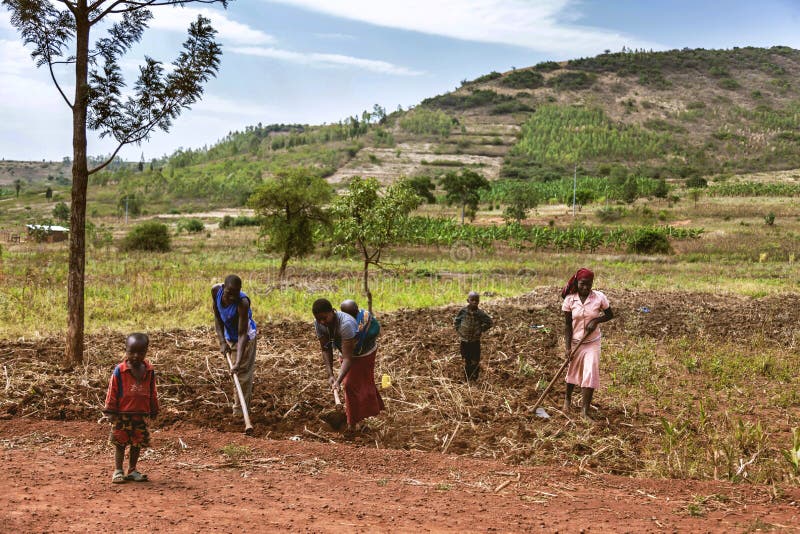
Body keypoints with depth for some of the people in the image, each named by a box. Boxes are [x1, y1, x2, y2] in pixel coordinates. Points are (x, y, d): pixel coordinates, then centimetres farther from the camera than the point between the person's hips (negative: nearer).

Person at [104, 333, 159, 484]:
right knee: (120, 443, 6)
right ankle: (118, 471, 16)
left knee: (138, 443, 11)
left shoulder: (149, 371, 0)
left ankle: (132, 470, 23)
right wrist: (111, 412, -7)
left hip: (140, 415, 3)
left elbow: (152, 392, 8)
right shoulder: (119, 371, -10)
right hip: (122, 415, -3)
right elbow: (112, 392, -6)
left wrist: (153, 411, 10)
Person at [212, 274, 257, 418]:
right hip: (229, 336, 5)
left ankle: (239, 413, 3)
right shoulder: (216, 290, -23)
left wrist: (238, 362, -41)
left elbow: (242, 334, -35)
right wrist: (222, 342, -19)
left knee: (243, 374, -5)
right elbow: (217, 317, -10)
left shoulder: (243, 302, -37)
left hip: (245, 338, -5)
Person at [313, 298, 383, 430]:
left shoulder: (346, 324, -44)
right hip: (350, 350, 7)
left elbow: (347, 358, -44)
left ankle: (352, 424, 12)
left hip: (365, 352, -7)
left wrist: (338, 381, -52)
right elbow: (326, 350, -19)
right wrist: (330, 375, -29)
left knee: (351, 385, -4)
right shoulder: (318, 324, -24)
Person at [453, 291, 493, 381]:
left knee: (475, 361, 3)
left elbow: (489, 322, -1)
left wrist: (481, 330, -5)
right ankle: (467, 379, 24)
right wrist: (459, 330, 0)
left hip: (475, 341, -2)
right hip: (464, 341, 2)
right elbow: (456, 321, 10)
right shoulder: (463, 311, -6)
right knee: (466, 360, 13)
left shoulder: (480, 313, -12)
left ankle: (474, 378, 15)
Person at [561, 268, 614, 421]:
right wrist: (568, 347, -14)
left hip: (593, 342, -1)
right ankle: (568, 398, 44)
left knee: (590, 374, -8)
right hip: (575, 342, 1)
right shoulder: (569, 299, -11)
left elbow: (610, 315, 3)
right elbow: (567, 325, -9)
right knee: (572, 372, 16)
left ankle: (585, 410, 0)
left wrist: (596, 320, -17)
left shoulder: (599, 297, -12)